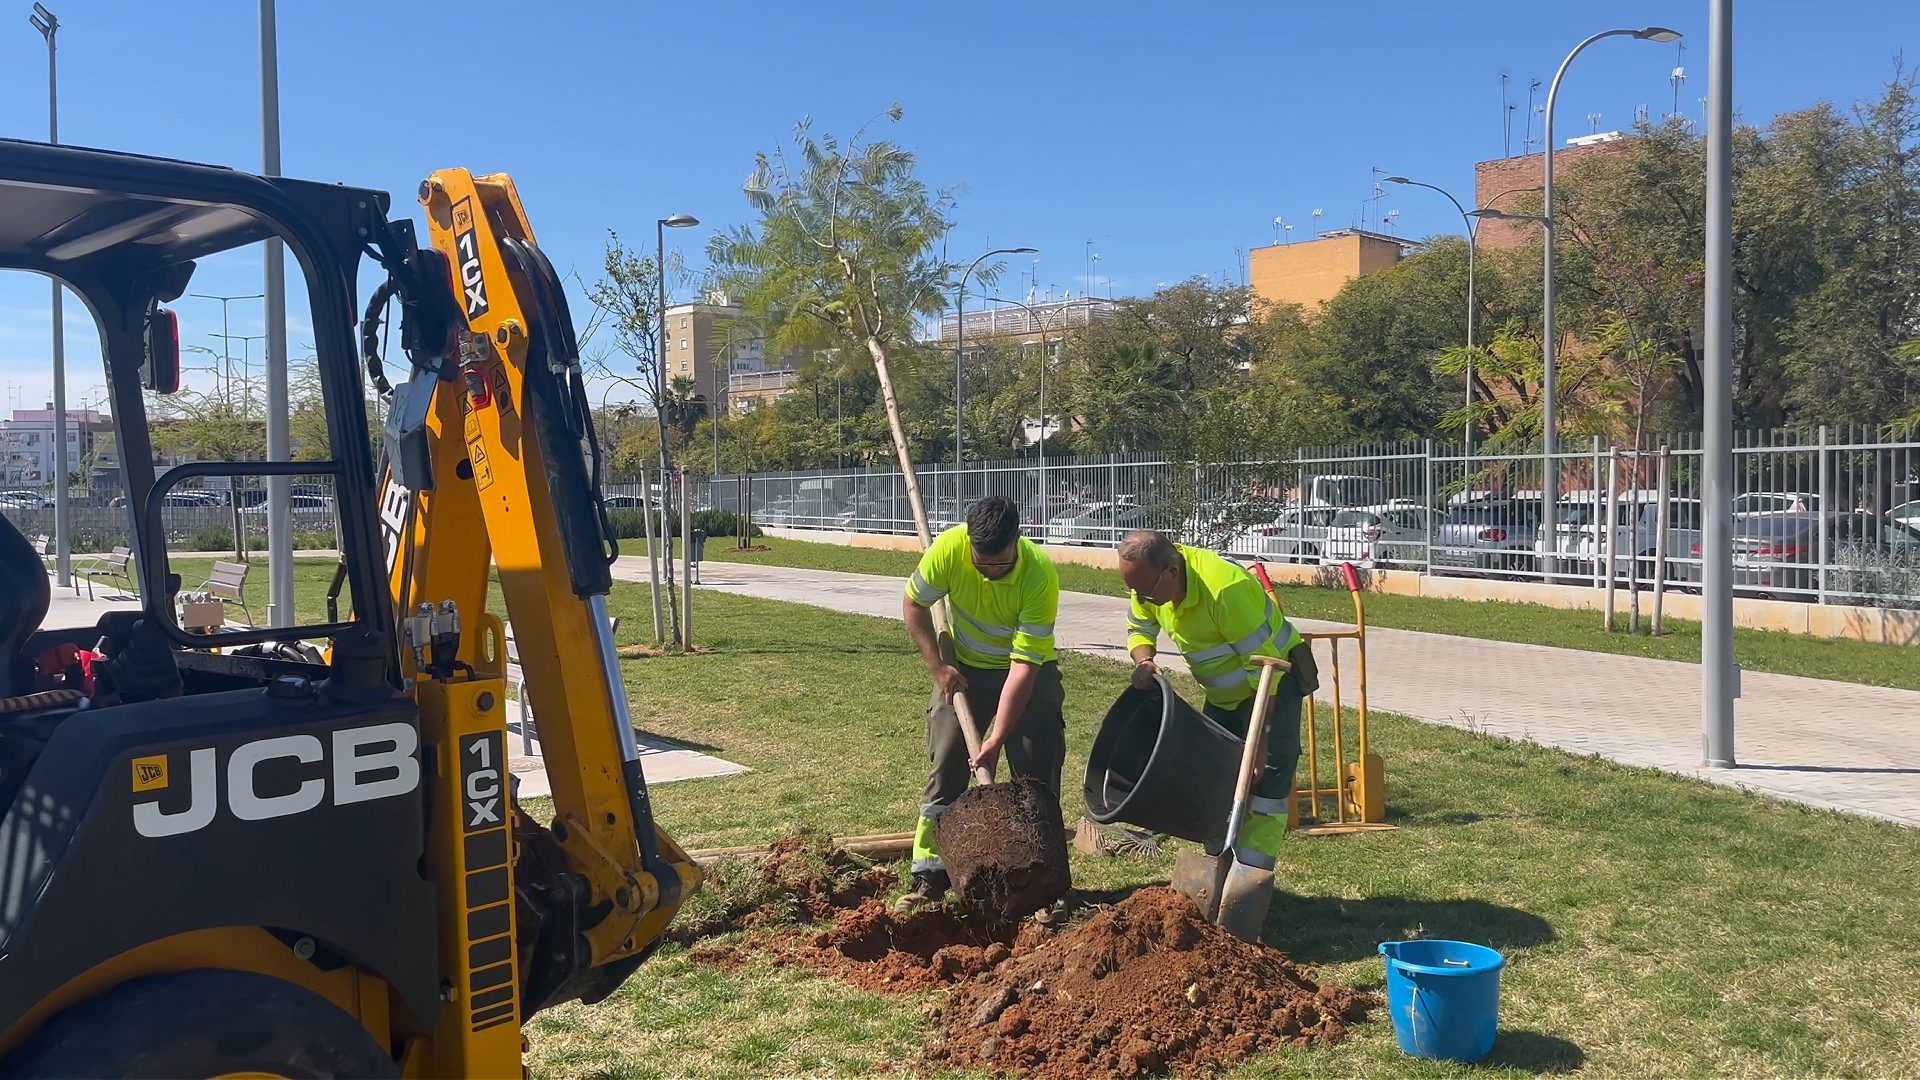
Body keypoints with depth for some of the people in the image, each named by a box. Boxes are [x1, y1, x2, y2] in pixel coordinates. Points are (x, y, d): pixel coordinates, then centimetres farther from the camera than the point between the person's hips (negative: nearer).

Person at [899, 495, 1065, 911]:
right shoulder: (948, 548, -26)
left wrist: (996, 739, -34)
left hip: (1028, 671, -2)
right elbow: (914, 604, -7)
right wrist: (936, 666, -15)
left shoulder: (1041, 576, -32)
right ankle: (929, 877, 10)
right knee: (946, 769, 2)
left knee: (1037, 773, -5)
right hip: (964, 668, 2)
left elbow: (1023, 666, -31)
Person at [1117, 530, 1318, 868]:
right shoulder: (1152, 579, -13)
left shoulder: (1225, 589, -36)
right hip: (1225, 693, 8)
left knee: (1268, 774, -14)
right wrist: (1144, 661, -18)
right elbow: (1139, 629, 6)